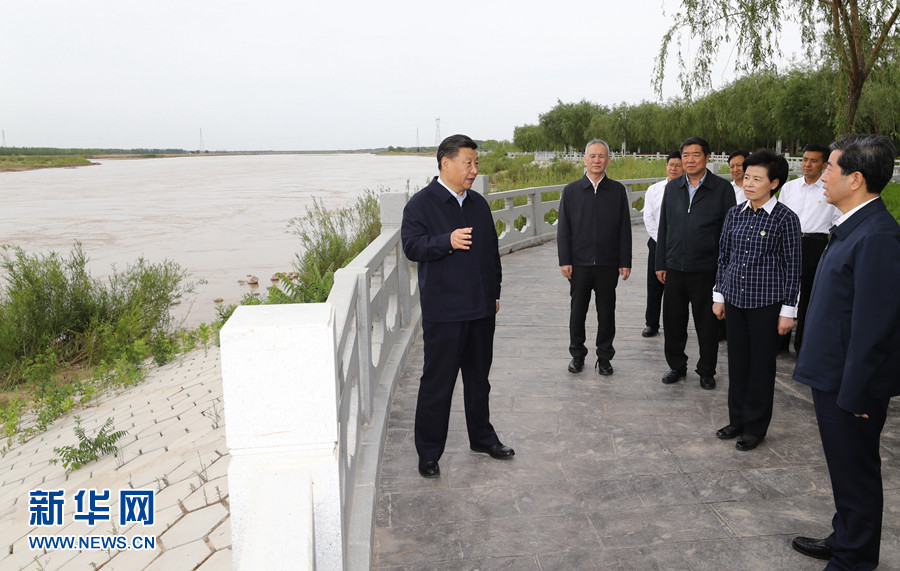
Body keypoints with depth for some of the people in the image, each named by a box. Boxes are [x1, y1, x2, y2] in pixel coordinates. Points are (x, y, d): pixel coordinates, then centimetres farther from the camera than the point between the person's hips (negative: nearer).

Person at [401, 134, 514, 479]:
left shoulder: (479, 204, 14)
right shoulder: (421, 203, -7)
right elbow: (411, 246, -17)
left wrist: (495, 293, 18)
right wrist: (447, 242, -31)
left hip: (481, 308, 7)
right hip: (443, 311, -6)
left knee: (478, 377, 18)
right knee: (437, 382, 1)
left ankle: (482, 438, 34)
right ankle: (429, 453, 14)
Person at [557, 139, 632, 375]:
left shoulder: (617, 190, 4)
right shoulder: (571, 190, 4)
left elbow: (624, 229, 4)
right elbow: (563, 229, 3)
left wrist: (625, 262, -1)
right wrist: (564, 261, -4)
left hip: (608, 264, 0)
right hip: (579, 264, 0)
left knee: (606, 313, 8)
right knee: (577, 312, 8)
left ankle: (604, 357, 22)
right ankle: (577, 355, 24)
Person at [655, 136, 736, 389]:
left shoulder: (722, 188, -2)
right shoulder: (672, 187, 9)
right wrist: (660, 263, 8)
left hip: (706, 270, -3)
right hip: (674, 268, 3)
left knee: (707, 325, 7)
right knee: (673, 322, 11)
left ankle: (707, 371, 24)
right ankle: (677, 366, 29)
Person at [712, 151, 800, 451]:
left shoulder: (785, 218, -8)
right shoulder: (735, 214, 5)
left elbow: (793, 267, -7)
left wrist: (788, 310, -8)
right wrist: (719, 296, 10)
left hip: (766, 303, -4)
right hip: (735, 300, 5)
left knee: (761, 365, 6)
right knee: (737, 361, 13)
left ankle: (755, 427, 19)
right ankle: (737, 419, 28)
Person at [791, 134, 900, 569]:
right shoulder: (851, 228, 9)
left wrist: (854, 392, -20)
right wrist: (832, 381, 18)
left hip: (851, 385, -9)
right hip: (831, 377, 9)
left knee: (856, 474, 8)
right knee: (844, 468, 23)